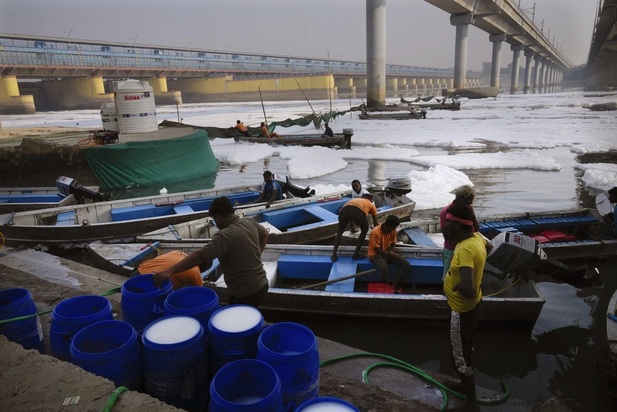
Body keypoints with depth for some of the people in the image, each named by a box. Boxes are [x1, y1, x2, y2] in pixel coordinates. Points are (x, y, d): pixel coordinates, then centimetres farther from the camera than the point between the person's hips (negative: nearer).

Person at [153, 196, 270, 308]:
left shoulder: (226, 235, -26)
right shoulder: (250, 223, 0)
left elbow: (200, 256, -32)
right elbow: (264, 234, 21)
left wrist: (169, 271, -34)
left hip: (245, 293, -8)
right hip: (261, 284, 8)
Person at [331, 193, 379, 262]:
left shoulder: (355, 199, 46)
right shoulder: (371, 204, 37)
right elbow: (375, 222, 44)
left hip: (344, 209, 3)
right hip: (358, 211, -3)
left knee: (340, 231, 26)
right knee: (364, 230, 25)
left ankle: (334, 255, 17)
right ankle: (356, 254, 21)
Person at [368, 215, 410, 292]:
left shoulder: (393, 230, -4)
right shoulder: (375, 232, -24)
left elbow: (393, 245, 6)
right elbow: (377, 250, -20)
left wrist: (391, 253, -15)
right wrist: (391, 255, -22)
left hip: (388, 254, 7)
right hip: (376, 255, -6)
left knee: (406, 265, -14)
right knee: (384, 268, -39)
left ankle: (394, 285, -6)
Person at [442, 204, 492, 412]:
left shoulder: (466, 249, -34)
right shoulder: (476, 237, -6)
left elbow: (467, 289, -44)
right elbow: (489, 246, 20)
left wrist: (457, 285, -22)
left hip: (463, 310, -9)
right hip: (470, 306, 10)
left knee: (460, 359, 7)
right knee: (464, 350, 29)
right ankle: (466, 383, 51)